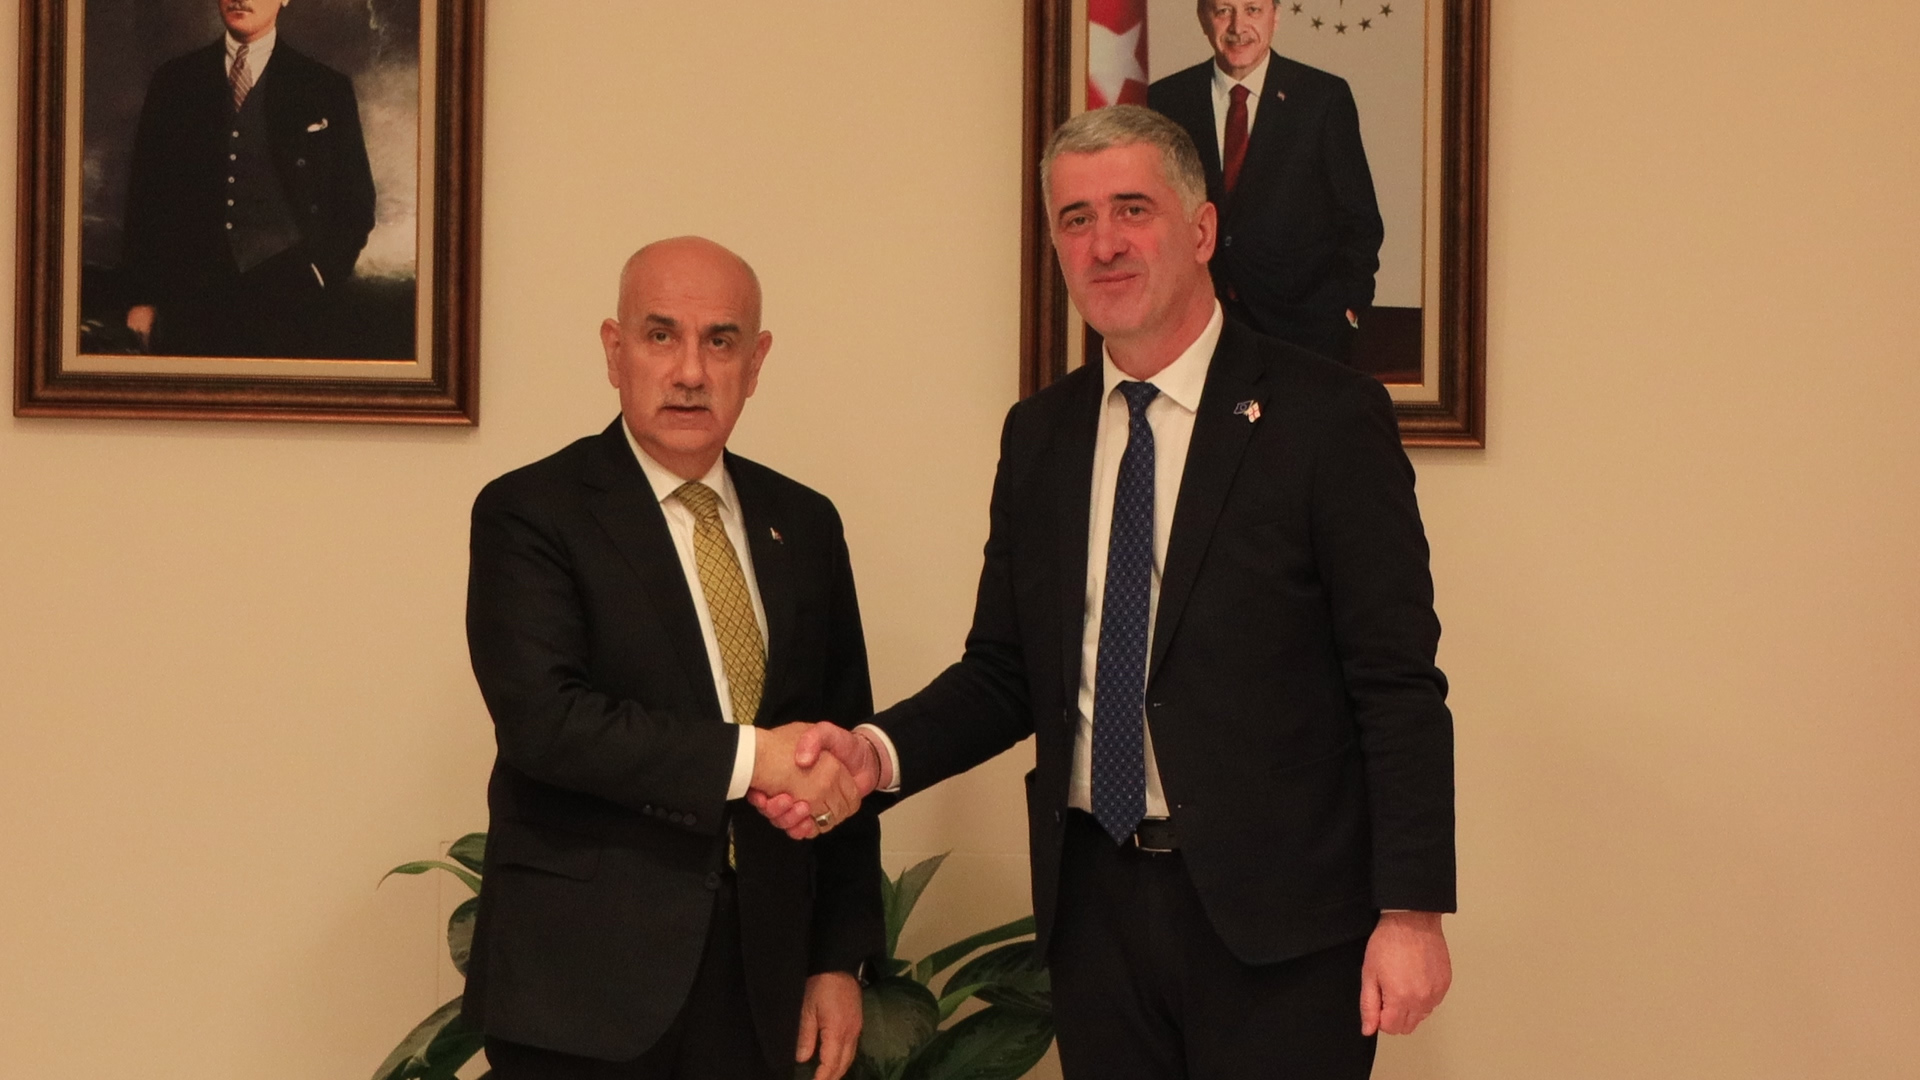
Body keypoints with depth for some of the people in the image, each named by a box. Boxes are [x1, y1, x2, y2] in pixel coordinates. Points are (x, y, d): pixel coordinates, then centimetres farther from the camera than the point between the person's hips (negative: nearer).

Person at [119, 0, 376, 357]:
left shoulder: (326, 89, 7)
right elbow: (145, 191, 11)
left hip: (286, 303, -1)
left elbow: (355, 204, 9)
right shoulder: (173, 81, 11)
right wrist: (141, 297, 6)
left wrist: (318, 279, -3)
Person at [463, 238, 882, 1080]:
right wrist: (745, 758, -22)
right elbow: (541, 717, -19)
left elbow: (841, 749, 11)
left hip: (762, 973, 4)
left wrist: (840, 957, 7)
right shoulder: (529, 513, -5)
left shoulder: (803, 525, 9)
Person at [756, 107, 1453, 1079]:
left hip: (1276, 912, -4)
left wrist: (1412, 909, -13)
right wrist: (878, 752, -7)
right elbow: (1005, 671, 12)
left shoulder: (1325, 415, -6)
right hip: (1097, 903, 4)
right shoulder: (1038, 436, 10)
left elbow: (1400, 684, -8)